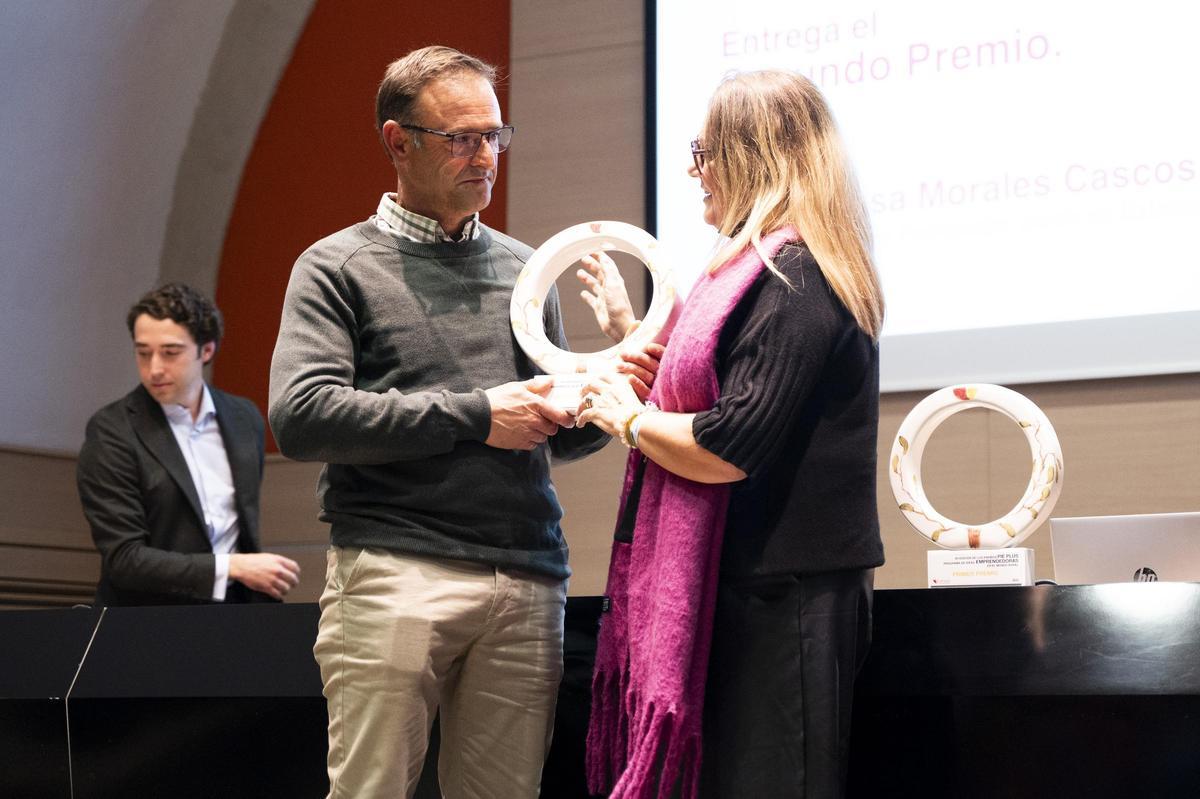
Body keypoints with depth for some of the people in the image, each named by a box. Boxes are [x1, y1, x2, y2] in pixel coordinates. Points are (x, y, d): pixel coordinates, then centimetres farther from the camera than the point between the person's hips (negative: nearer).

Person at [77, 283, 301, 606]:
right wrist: (233, 567, -15)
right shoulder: (111, 431, -7)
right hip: (148, 619, -4)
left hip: (235, 604, 4)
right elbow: (123, 558, -13)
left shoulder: (244, 417, 8)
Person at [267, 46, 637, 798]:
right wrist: (474, 414, -10)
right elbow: (301, 417, -10)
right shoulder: (338, 268, 5)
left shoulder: (525, 269, 18)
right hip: (395, 576, -4)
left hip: (527, 585, 4)